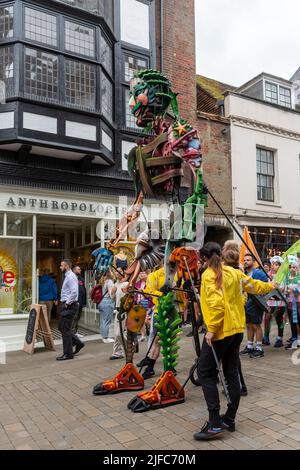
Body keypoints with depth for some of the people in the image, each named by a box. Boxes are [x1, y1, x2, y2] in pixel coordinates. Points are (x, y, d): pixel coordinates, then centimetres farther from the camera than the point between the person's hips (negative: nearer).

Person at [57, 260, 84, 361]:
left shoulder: (71, 277, -16)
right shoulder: (67, 276, 16)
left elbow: (74, 292, -26)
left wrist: (68, 303, -18)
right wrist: (65, 303, 15)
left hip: (69, 306, -10)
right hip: (66, 305, 10)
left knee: (65, 329, -4)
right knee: (61, 327, 15)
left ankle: (68, 354, 5)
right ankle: (77, 343, 24)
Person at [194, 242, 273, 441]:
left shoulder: (209, 275, -13)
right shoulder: (234, 272, 7)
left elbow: (216, 303, -24)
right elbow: (254, 285, 22)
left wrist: (211, 329, -19)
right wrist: (269, 286, 41)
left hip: (220, 331, -7)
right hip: (237, 329, 8)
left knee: (206, 373, 0)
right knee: (232, 373, 14)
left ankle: (215, 423, -2)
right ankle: (230, 419, 24)